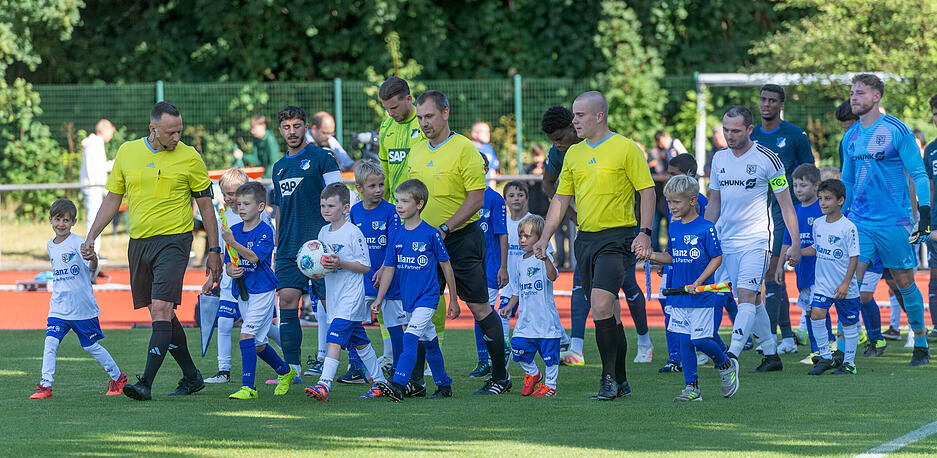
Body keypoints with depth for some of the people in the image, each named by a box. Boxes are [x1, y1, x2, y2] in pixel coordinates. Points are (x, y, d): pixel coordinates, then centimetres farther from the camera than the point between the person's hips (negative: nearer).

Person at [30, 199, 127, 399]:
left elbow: (91, 267, -25)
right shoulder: (50, 246, 9)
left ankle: (117, 377, 25)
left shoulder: (77, 242, -11)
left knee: (91, 346, 6)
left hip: (82, 307, -5)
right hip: (58, 307, 5)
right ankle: (45, 385, -9)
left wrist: (93, 259, -47)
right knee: (50, 342, -11)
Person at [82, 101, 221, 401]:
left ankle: (145, 384, -20)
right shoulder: (127, 152, 6)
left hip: (173, 241, -4)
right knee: (164, 315, 9)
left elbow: (205, 205, 4)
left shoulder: (189, 157, -2)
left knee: (161, 310, -17)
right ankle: (192, 377, 23)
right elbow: (113, 199, 14)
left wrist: (214, 250, 2)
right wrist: (91, 238, 7)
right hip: (139, 242, 5)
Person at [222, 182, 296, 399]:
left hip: (262, 290, -7)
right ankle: (285, 372, 36)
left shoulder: (265, 231, -10)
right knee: (257, 344, 14)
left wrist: (233, 243, -33)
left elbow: (254, 257, -24)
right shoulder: (234, 230, 7)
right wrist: (231, 271, -10)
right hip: (242, 291, 7)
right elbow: (228, 263, 12)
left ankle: (247, 387, -18)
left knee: (247, 336, -18)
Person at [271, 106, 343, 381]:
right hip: (289, 247, 5)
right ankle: (292, 367, -4)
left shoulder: (321, 159, 0)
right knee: (287, 301, -4)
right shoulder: (279, 167, 18)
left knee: (329, 302, -3)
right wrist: (277, 247, 20)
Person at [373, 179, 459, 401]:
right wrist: (379, 298, 5)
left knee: (410, 338, -19)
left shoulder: (431, 234, -10)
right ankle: (444, 385, 25)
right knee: (429, 343, 14)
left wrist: (453, 299, 2)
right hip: (408, 297, 6)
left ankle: (399, 385, -26)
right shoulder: (397, 236, 5)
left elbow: (446, 266, -2)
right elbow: (389, 268, 10)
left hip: (427, 297, -6)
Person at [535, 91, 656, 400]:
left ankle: (609, 378, -12)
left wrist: (645, 232, -14)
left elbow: (647, 190, -4)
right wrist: (545, 238, 11)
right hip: (586, 238, 6)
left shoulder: (626, 149, -4)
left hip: (617, 238, -6)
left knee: (601, 305, -19)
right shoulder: (574, 154, 14)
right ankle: (620, 381, 14)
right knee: (608, 312, 8)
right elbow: (561, 198, 18)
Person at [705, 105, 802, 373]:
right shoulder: (719, 159, 9)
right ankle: (771, 356, 18)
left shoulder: (767, 159, -6)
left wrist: (795, 243, -7)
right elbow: (714, 203, 19)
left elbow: (786, 204, -3)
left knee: (746, 296, -17)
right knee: (751, 300, 9)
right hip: (727, 241, 6)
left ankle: (731, 357, -27)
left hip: (757, 240, -6)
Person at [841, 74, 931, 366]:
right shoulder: (850, 138, 10)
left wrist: (924, 214, -13)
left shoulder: (897, 130, -6)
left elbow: (918, 174, -5)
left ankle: (921, 345, 23)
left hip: (894, 221, -4)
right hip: (859, 221, 4)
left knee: (905, 284, 7)